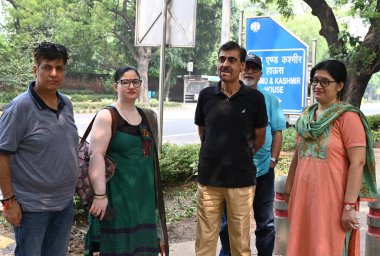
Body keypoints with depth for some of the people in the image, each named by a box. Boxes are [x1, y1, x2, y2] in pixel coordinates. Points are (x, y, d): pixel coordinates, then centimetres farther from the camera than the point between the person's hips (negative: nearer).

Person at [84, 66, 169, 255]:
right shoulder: (106, 116, -8)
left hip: (144, 194, 6)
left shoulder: (146, 117, 12)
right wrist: (100, 195, -27)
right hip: (118, 195, -6)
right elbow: (96, 155, -19)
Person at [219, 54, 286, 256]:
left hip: (263, 171, 1)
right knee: (229, 222, 11)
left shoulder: (269, 99, 6)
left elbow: (277, 132, 5)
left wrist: (273, 159, -3)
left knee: (265, 222, 13)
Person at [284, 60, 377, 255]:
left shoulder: (348, 117, -10)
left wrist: (350, 206, -20)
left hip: (332, 198, -6)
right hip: (304, 196, 6)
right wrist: (289, 188, 16)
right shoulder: (307, 115, 10)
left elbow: (358, 163, -16)